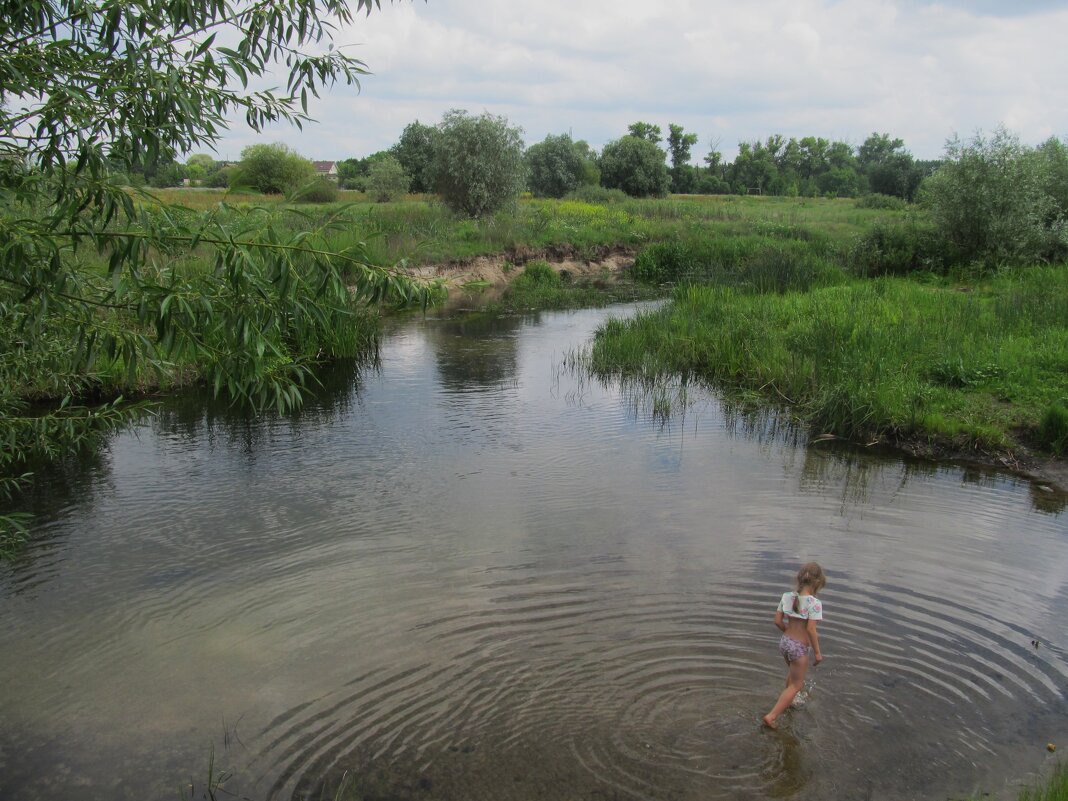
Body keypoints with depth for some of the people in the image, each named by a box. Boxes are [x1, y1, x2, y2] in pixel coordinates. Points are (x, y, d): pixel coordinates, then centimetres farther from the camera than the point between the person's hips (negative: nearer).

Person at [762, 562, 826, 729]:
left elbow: (778, 621, -1)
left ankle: (788, 701, 54)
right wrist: (817, 653, -12)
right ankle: (771, 716, 4)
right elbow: (811, 630, -24)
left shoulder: (787, 597, -4)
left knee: (793, 673, 34)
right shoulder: (814, 603, -21)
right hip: (800, 648, -6)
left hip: (784, 641, 6)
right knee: (796, 685, 11)